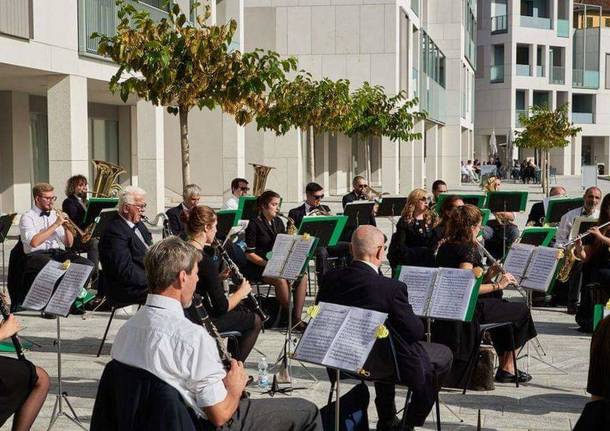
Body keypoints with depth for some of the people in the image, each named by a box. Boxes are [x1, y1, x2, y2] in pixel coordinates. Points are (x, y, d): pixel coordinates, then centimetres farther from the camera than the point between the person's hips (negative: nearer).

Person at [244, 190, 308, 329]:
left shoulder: (278, 222, 14)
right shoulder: (254, 224, -7)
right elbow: (249, 254, -11)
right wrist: (267, 263, -22)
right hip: (258, 267, -6)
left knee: (302, 276, -20)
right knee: (281, 280, -34)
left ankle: (297, 317, -23)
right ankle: (290, 316, -19)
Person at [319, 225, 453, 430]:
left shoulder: (330, 278, -12)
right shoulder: (392, 288, -28)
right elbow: (415, 332, -19)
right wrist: (416, 320, 3)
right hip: (393, 365, -6)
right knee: (443, 355, 18)